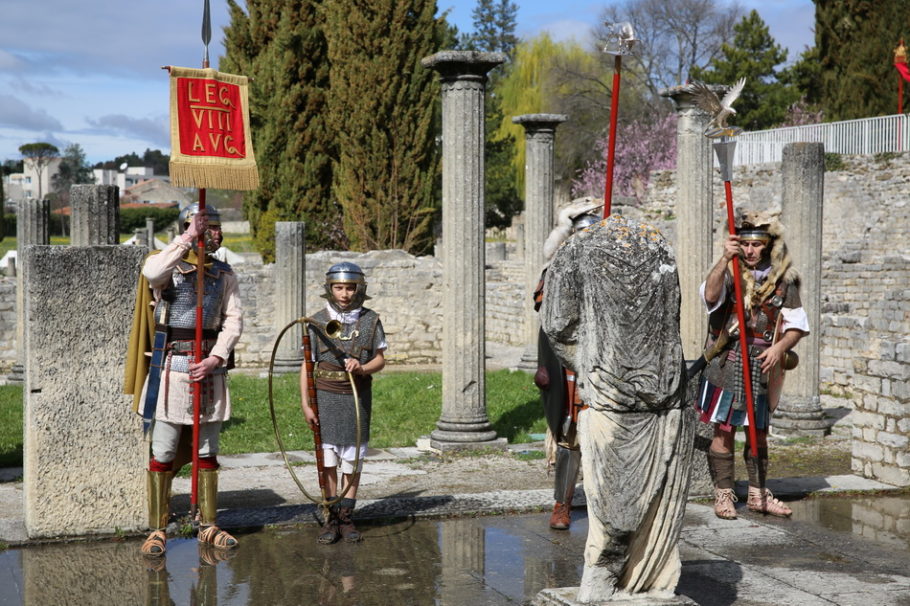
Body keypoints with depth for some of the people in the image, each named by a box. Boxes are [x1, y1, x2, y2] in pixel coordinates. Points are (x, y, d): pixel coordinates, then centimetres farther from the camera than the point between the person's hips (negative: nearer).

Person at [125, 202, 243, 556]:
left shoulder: (223, 274, 9)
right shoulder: (167, 265, -3)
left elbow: (233, 321, 2)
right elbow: (152, 273, -28)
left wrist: (215, 359, -11)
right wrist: (187, 239, -27)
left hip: (210, 368, 4)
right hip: (171, 366, -4)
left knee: (207, 452, 11)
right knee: (163, 453, -1)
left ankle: (208, 527, 20)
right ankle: (157, 530, 7)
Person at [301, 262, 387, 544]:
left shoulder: (371, 320, 1)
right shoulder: (318, 321, -3)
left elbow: (380, 359, 6)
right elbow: (307, 365, 0)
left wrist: (362, 368, -17)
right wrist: (305, 404, -5)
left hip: (357, 397, 1)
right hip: (326, 396, -1)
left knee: (353, 458, 6)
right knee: (327, 458, -1)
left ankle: (347, 517, 16)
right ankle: (331, 518, 9)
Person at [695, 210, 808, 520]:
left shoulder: (783, 279, 4)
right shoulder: (730, 271, -3)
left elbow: (797, 324, 7)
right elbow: (711, 295, -25)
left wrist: (780, 347, -11)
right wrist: (725, 259, -36)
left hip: (763, 365, 3)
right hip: (727, 363, -3)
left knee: (759, 431, 12)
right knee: (724, 430, 0)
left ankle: (758, 494, 24)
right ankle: (723, 494, 10)